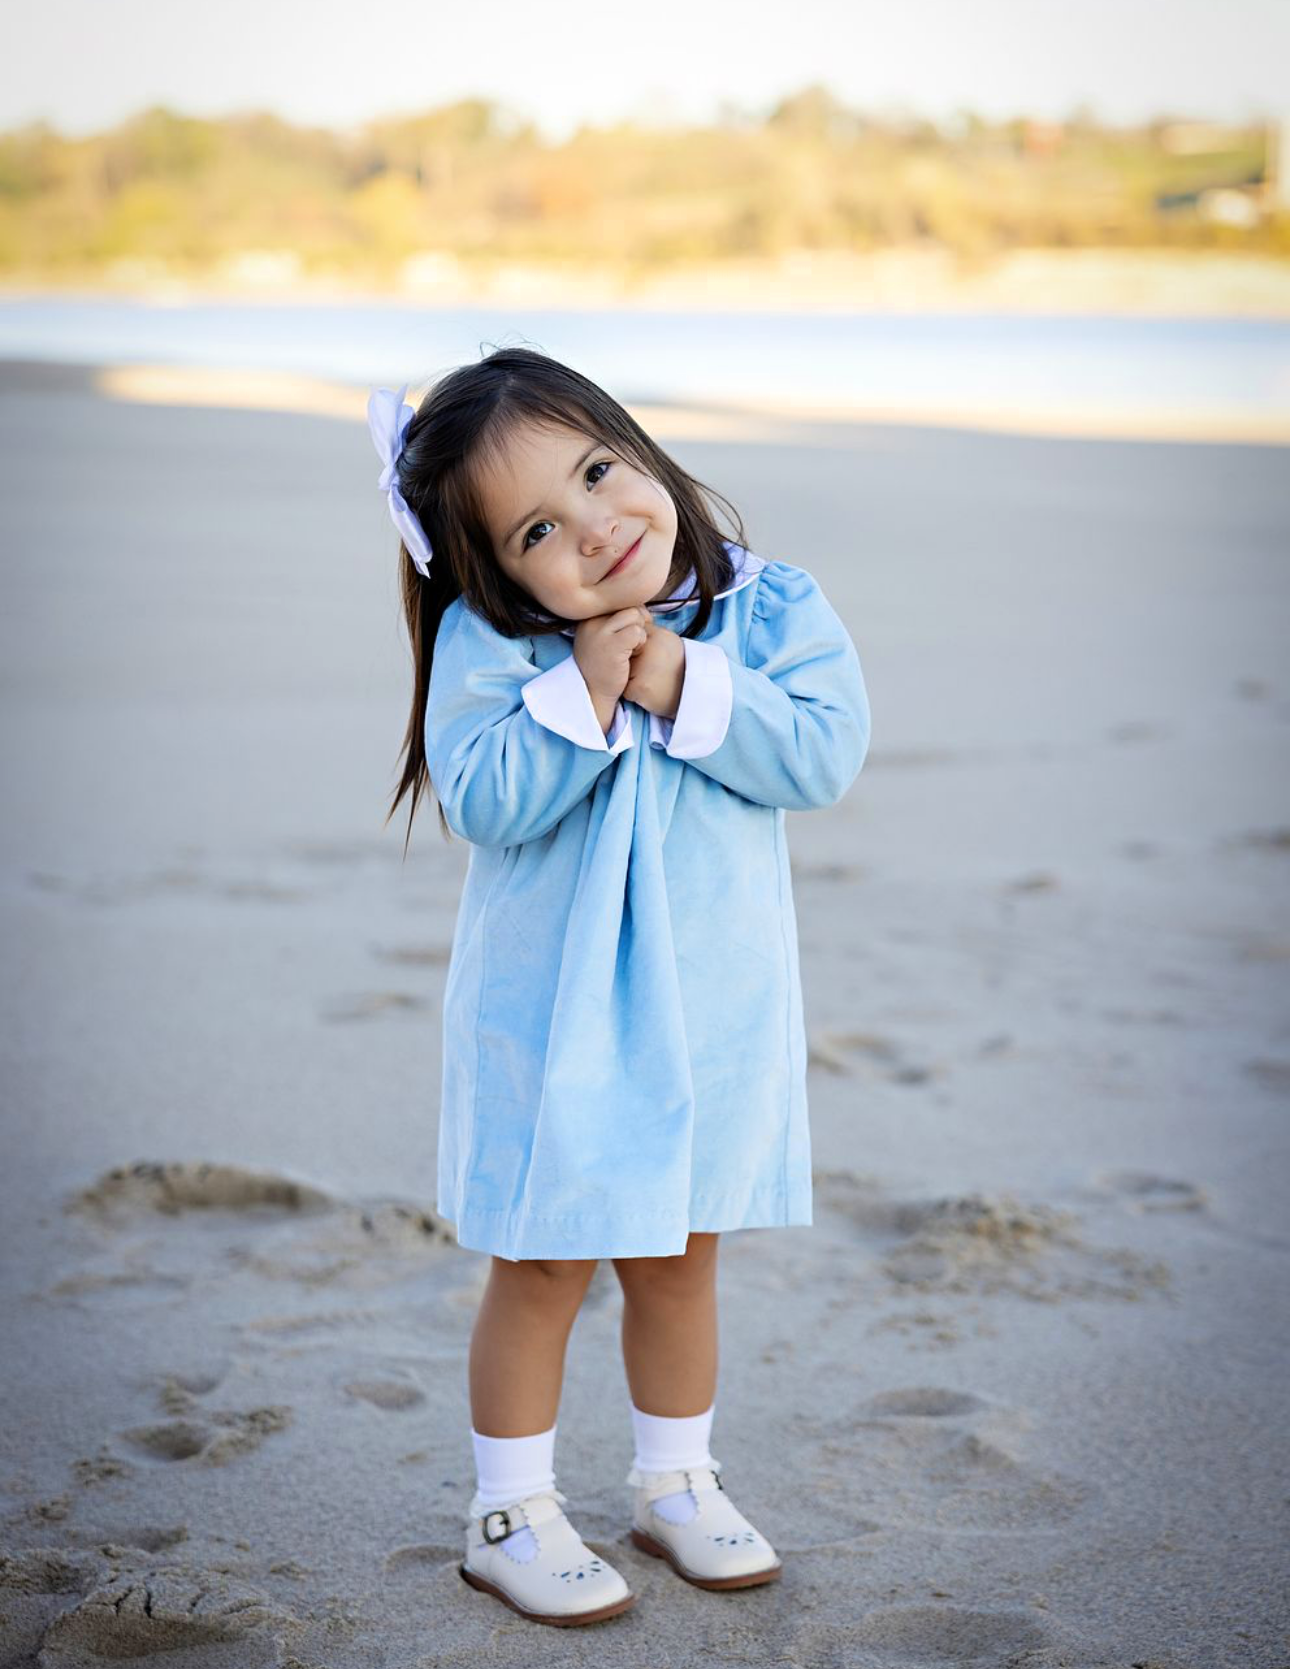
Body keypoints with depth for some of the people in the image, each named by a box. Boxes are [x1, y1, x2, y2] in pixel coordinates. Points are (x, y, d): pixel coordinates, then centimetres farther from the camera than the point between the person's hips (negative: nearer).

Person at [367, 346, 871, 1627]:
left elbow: (825, 752, -16)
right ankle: (511, 1513, 24)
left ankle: (675, 1482, 37)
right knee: (542, 1267, 6)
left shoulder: (767, 608, -6)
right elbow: (483, 801, -20)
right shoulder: (489, 644, -12)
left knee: (678, 1260, 18)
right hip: (552, 1015, -2)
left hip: (711, 1005, 3)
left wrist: (685, 686, -23)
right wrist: (586, 690, -26)